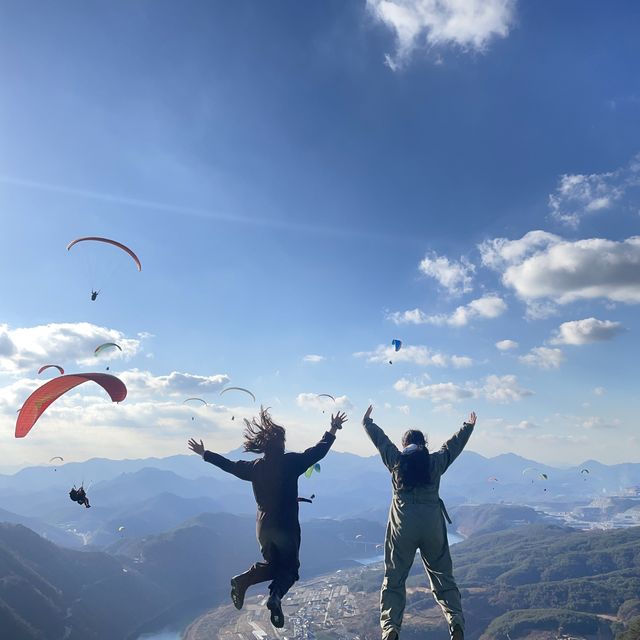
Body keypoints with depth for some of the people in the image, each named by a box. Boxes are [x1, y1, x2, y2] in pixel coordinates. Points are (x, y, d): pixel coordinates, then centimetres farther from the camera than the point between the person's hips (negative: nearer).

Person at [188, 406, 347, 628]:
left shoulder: (254, 466, -2)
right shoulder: (291, 462, -14)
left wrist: (204, 454, 24)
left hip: (263, 526, 4)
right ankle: (275, 596, -14)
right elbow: (318, 451, -9)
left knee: (272, 564, 23)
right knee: (289, 567, 13)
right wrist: (332, 430, 4)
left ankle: (242, 580, -2)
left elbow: (229, 465, 10)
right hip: (287, 526, -4)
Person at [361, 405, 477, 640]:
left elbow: (380, 439, 15)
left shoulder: (396, 461, 2)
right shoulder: (436, 462, 4)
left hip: (403, 526, -1)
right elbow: (454, 444, 18)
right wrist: (469, 426, 35)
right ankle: (456, 621, -1)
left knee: (393, 580, 8)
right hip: (433, 526, 1)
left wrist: (367, 423, 33)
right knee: (443, 578, 13)